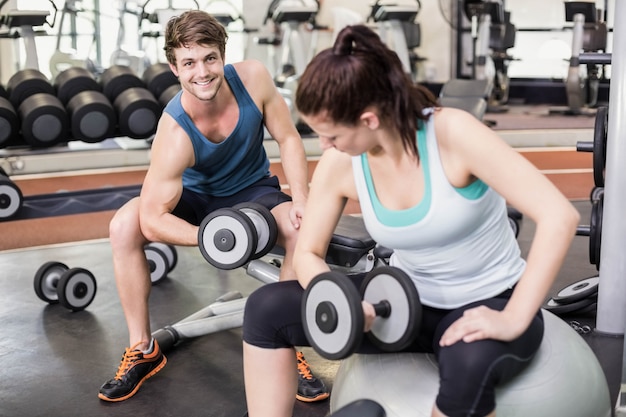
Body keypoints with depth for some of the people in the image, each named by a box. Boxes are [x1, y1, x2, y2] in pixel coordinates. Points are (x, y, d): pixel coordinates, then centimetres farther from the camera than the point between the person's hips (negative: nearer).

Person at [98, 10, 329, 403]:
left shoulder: (253, 77, -25)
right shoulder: (174, 134, -32)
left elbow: (288, 139, -11)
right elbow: (153, 220, -30)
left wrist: (302, 200, -23)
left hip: (255, 190, 1)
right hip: (197, 197, -1)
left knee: (305, 230, -30)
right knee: (124, 226, -25)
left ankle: (291, 351, -11)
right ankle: (142, 350, -6)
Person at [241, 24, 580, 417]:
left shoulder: (451, 132, -26)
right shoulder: (340, 164, -11)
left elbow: (560, 216, -30)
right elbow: (308, 252, 0)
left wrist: (514, 320, -34)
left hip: (488, 303, -4)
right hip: (408, 300, 5)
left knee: (470, 363, -41)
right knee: (267, 308, -11)